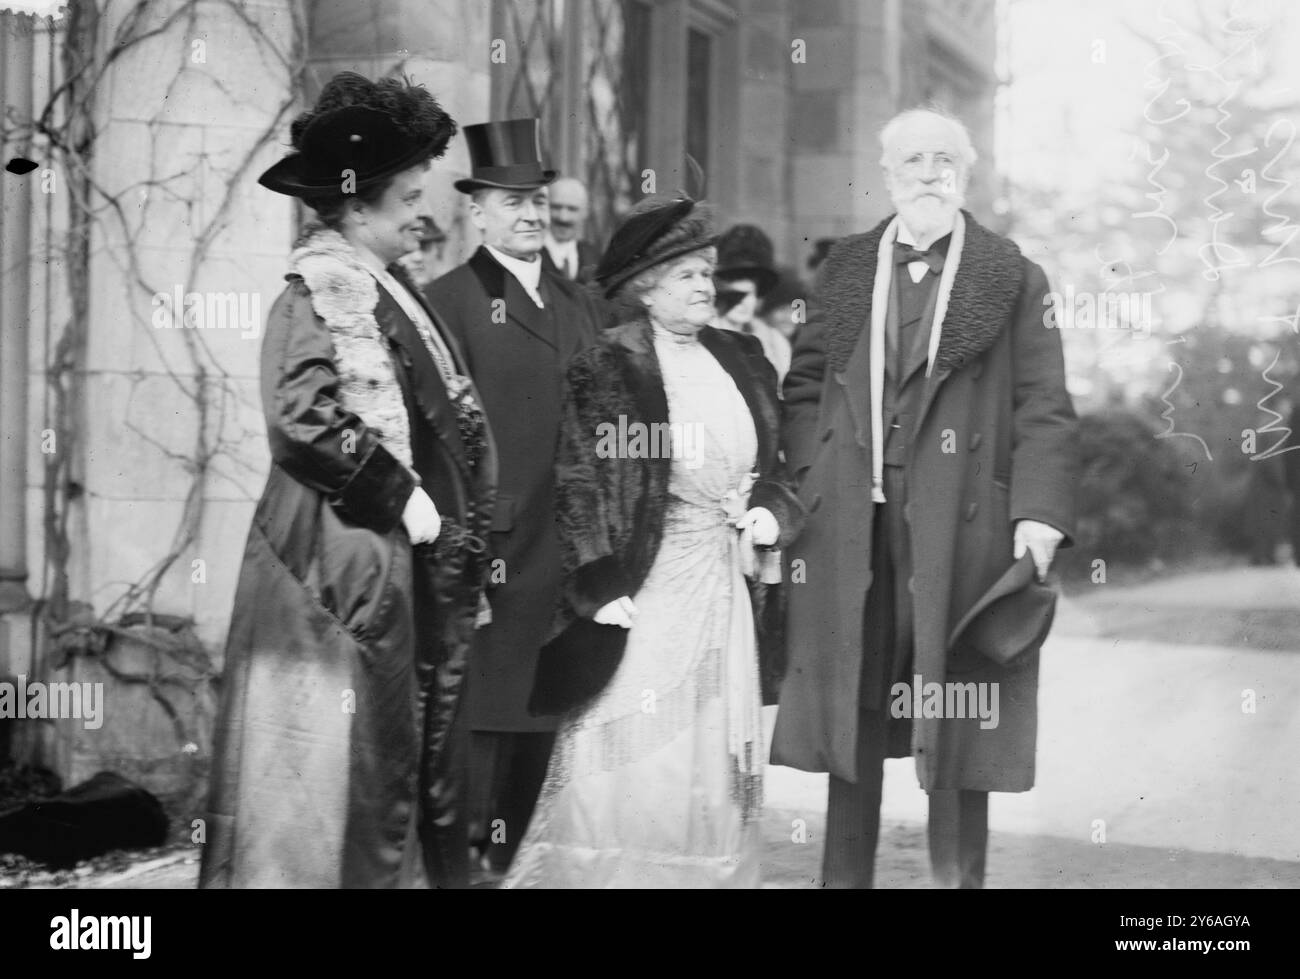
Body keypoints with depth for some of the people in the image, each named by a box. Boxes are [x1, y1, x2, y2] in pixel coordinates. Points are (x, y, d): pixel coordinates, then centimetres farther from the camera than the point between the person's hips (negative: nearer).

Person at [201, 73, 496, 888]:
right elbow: (308, 418, -26)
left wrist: (456, 525, 14)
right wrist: (401, 496, -18)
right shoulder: (325, 293, -14)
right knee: (346, 753, -3)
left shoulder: (385, 289, 14)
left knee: (399, 752, 14)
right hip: (347, 557, -9)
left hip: (400, 561, 9)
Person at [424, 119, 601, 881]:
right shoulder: (450, 301, -6)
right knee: (481, 711, -2)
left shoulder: (579, 303, 16)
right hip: (492, 553, -6)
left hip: (566, 554, 6)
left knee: (543, 718, 11)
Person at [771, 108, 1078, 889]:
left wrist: (1040, 510, -13)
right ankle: (845, 873, 20)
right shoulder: (845, 270, 12)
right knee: (851, 716, 9)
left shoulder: (1012, 278, 2)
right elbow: (806, 386, 13)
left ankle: (958, 875, 13)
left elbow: (1045, 408, -3)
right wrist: (805, 485, 1)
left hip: (963, 529, -3)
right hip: (851, 530, 3)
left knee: (957, 727, 3)